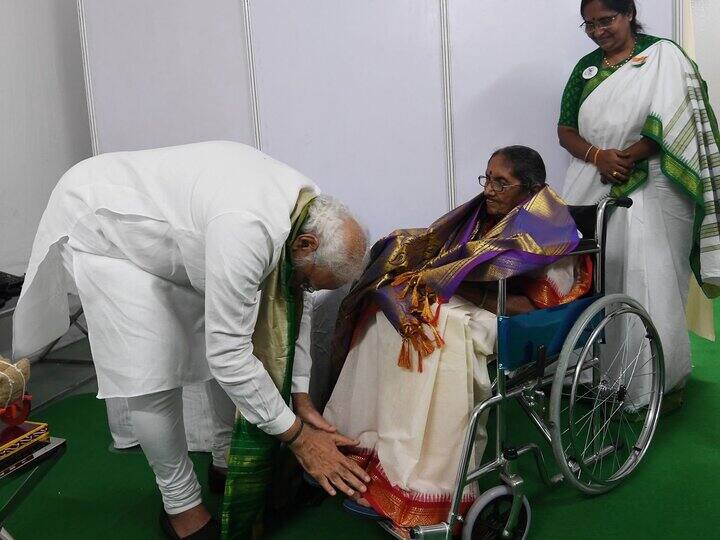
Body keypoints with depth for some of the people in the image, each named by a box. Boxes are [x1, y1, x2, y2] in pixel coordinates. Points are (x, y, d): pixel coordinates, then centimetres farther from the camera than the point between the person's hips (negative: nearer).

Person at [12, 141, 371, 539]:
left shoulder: (310, 210, -13)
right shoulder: (247, 228, -41)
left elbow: (294, 306, 1)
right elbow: (228, 355, -34)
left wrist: (300, 398, 0)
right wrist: (298, 436, -24)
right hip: (102, 228, -8)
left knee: (232, 334, 4)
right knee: (155, 379, -12)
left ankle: (229, 459, 24)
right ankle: (180, 503, 9)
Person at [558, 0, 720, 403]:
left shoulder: (663, 56, -1)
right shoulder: (586, 67, 14)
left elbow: (677, 123, -10)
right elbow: (566, 130, 10)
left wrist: (625, 157, -14)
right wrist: (599, 156, -10)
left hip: (649, 191, -4)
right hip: (595, 188, 5)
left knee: (649, 283, -6)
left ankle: (659, 381, 5)